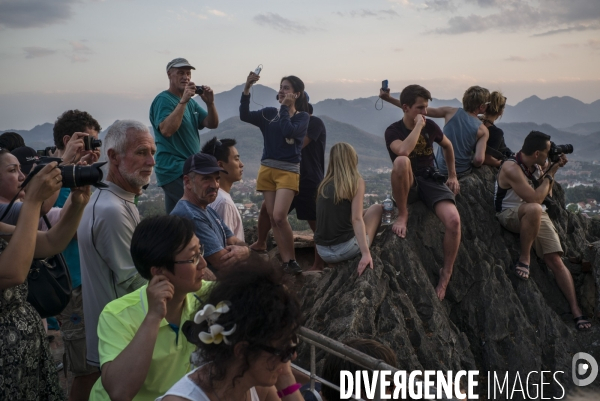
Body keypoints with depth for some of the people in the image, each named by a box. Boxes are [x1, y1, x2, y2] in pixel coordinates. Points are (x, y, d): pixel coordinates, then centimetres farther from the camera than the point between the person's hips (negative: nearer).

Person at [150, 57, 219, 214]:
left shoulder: (191, 102, 15)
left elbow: (212, 124, 7)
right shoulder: (163, 100, -10)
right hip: (174, 169, -8)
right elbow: (166, 130, -26)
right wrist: (183, 101, -27)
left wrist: (210, 103, -10)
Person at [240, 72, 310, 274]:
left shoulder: (302, 116, 0)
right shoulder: (269, 113, 9)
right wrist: (247, 89, -13)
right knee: (272, 218, 2)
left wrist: (285, 108, -9)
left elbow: (288, 131, -19)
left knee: (279, 217, -17)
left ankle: (292, 260, -1)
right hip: (267, 169, 4)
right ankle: (286, 262, 8)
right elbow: (244, 115, -4)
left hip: (288, 171, -4)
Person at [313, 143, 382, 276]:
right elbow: (357, 219, -14)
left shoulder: (324, 184, 10)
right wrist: (366, 253, -18)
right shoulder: (356, 182, -5)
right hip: (345, 249, -5)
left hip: (323, 252, 6)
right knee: (376, 209, 17)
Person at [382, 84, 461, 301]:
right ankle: (402, 215, -19)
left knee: (454, 220, -26)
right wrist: (418, 125, -22)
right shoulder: (393, 131, -9)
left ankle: (445, 275, -6)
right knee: (401, 162, -40)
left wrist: (452, 175, 21)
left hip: (430, 179, 3)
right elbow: (403, 151, -33)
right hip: (408, 185, -3)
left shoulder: (431, 126, 3)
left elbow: (447, 146, 24)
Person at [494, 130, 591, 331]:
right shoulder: (511, 168, -21)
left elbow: (546, 192, 20)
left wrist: (553, 169, 7)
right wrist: (548, 176, -11)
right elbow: (535, 198, -26)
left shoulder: (535, 166, 4)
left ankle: (576, 311, -6)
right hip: (509, 215, -7)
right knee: (534, 209, -42)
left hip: (536, 216, 7)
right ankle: (524, 259, -23)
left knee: (556, 260, -7)